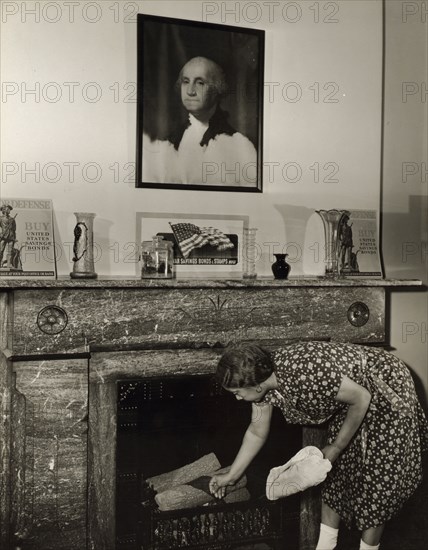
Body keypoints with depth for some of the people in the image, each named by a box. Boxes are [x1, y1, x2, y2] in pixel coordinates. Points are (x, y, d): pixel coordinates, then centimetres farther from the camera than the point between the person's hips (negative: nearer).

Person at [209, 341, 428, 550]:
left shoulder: (304, 374, -40)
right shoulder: (263, 377, -14)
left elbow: (361, 399, -25)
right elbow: (257, 433, 3)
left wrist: (336, 448, -16)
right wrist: (232, 475, 10)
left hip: (386, 392, -7)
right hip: (349, 398, 7)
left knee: (376, 478, -2)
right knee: (335, 472, 10)